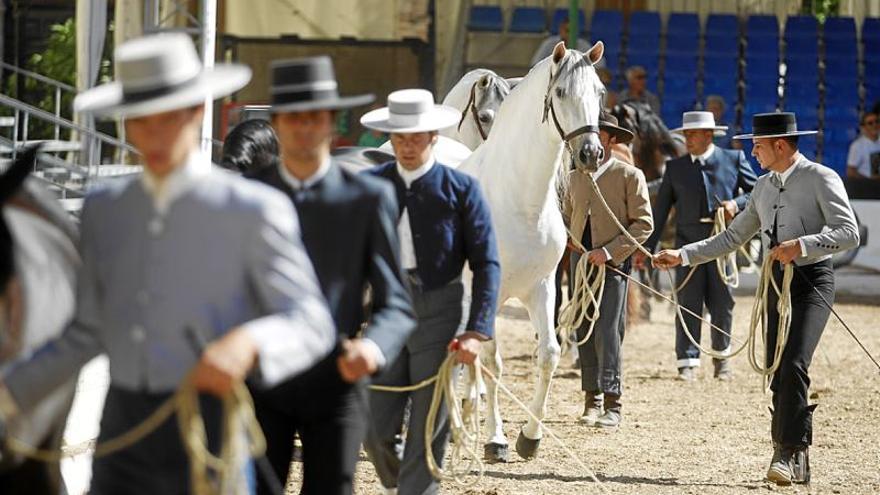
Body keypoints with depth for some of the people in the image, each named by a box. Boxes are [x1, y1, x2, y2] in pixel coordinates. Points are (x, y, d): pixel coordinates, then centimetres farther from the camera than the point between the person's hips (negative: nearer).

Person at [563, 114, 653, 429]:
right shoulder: (575, 176, 13)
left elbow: (644, 224, -7)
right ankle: (592, 399, 13)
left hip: (613, 262, -5)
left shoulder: (629, 176, -3)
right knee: (585, 331, 6)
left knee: (608, 331, -11)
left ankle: (611, 405, -11)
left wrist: (609, 251, -16)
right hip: (580, 259, 5)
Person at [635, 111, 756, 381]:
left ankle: (722, 357, 22)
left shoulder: (733, 159, 6)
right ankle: (687, 362, -1)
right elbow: (661, 210, 9)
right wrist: (647, 247, 4)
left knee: (722, 303, 7)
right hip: (689, 241, 1)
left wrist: (737, 204, -11)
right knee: (688, 303, -3)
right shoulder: (675, 168, 9)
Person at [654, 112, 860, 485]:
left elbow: (849, 232, -16)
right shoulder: (763, 188, 14)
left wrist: (801, 245, -27)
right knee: (777, 372, 5)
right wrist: (682, 256, 11)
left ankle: (790, 452, -19)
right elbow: (732, 239, 18)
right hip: (776, 283, 7)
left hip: (812, 281, -7)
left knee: (793, 365, -21)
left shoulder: (821, 179, -7)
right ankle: (796, 461, 10)